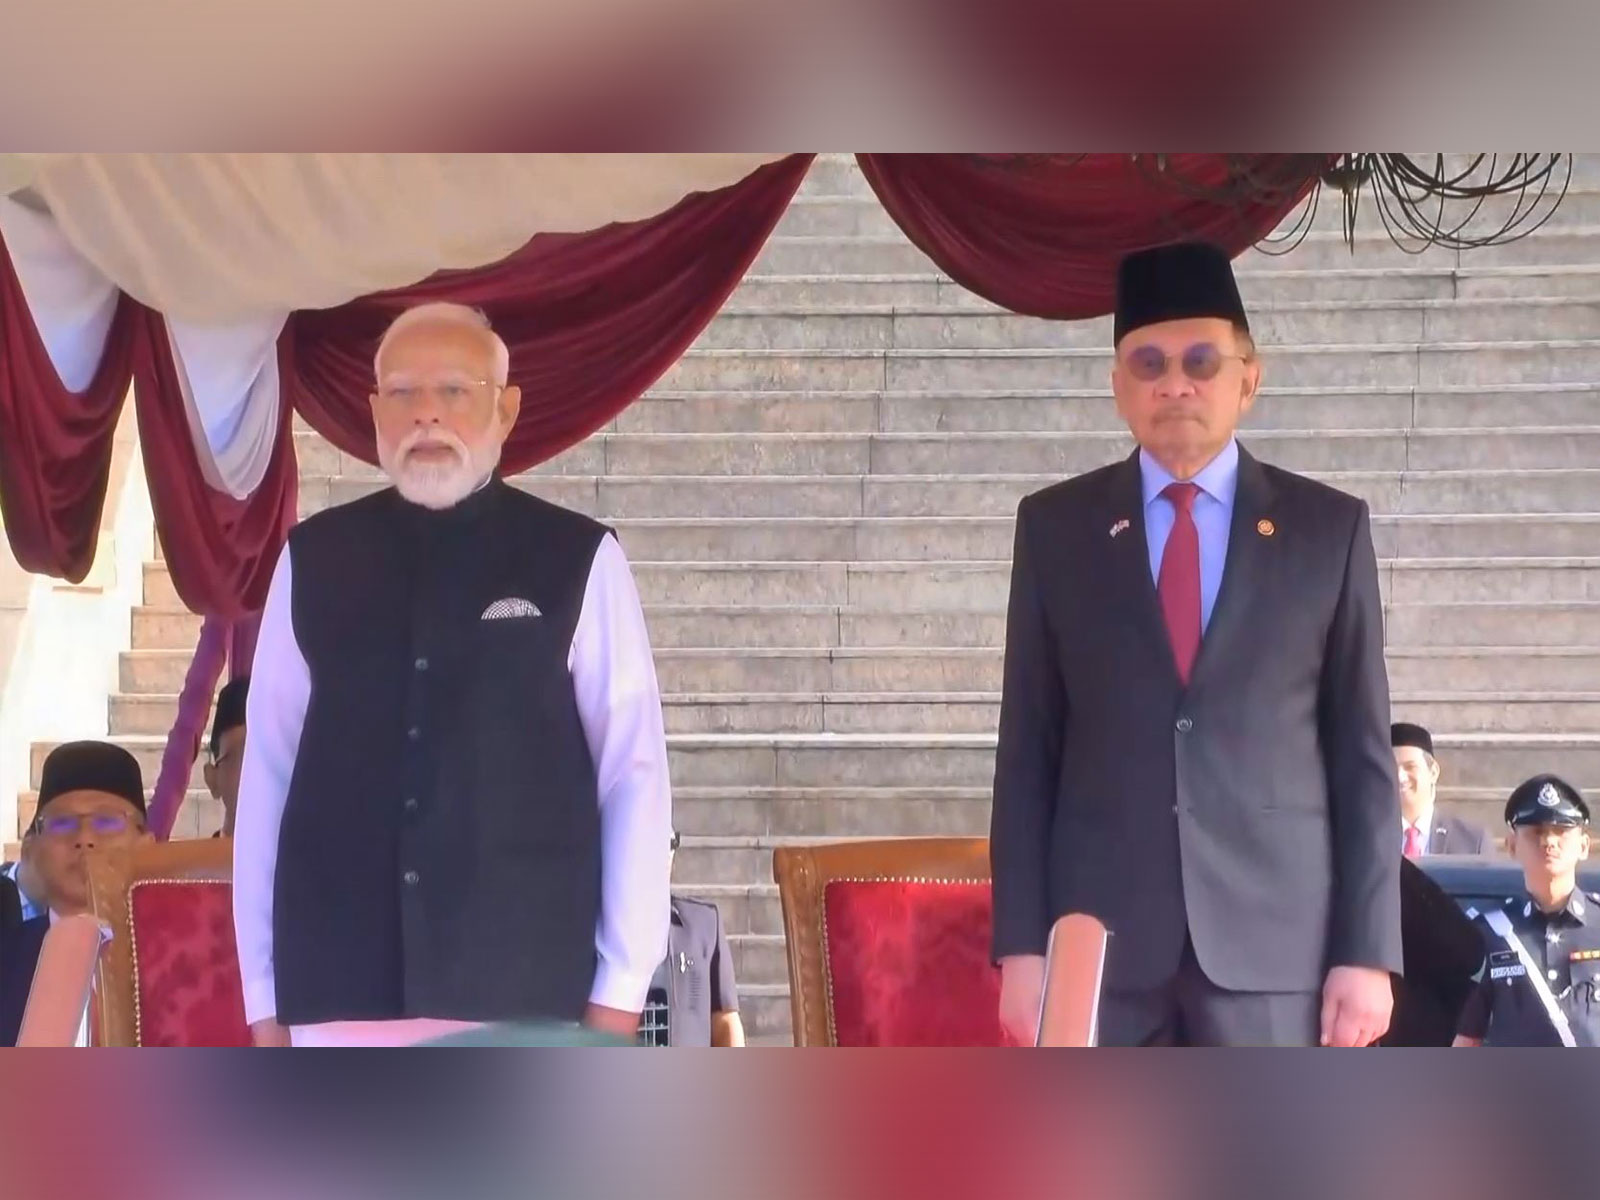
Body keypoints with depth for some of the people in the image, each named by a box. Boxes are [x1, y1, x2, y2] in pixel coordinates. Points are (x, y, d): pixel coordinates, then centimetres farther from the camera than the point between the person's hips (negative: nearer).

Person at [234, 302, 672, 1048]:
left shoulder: (577, 562, 2)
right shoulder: (311, 562, 8)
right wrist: (263, 995, 7)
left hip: (522, 997, -2)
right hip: (341, 997, 2)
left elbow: (634, 775, 2)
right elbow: (267, 772, 9)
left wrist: (618, 989, -1)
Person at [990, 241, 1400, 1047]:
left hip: (1275, 941, 0)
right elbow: (1028, 751, 7)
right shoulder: (1054, 528, 9)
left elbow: (1361, 752, 6)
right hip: (1099, 942, 1)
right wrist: (1022, 943, -1)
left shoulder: (1329, 528, 7)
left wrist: (1368, 951, -1)